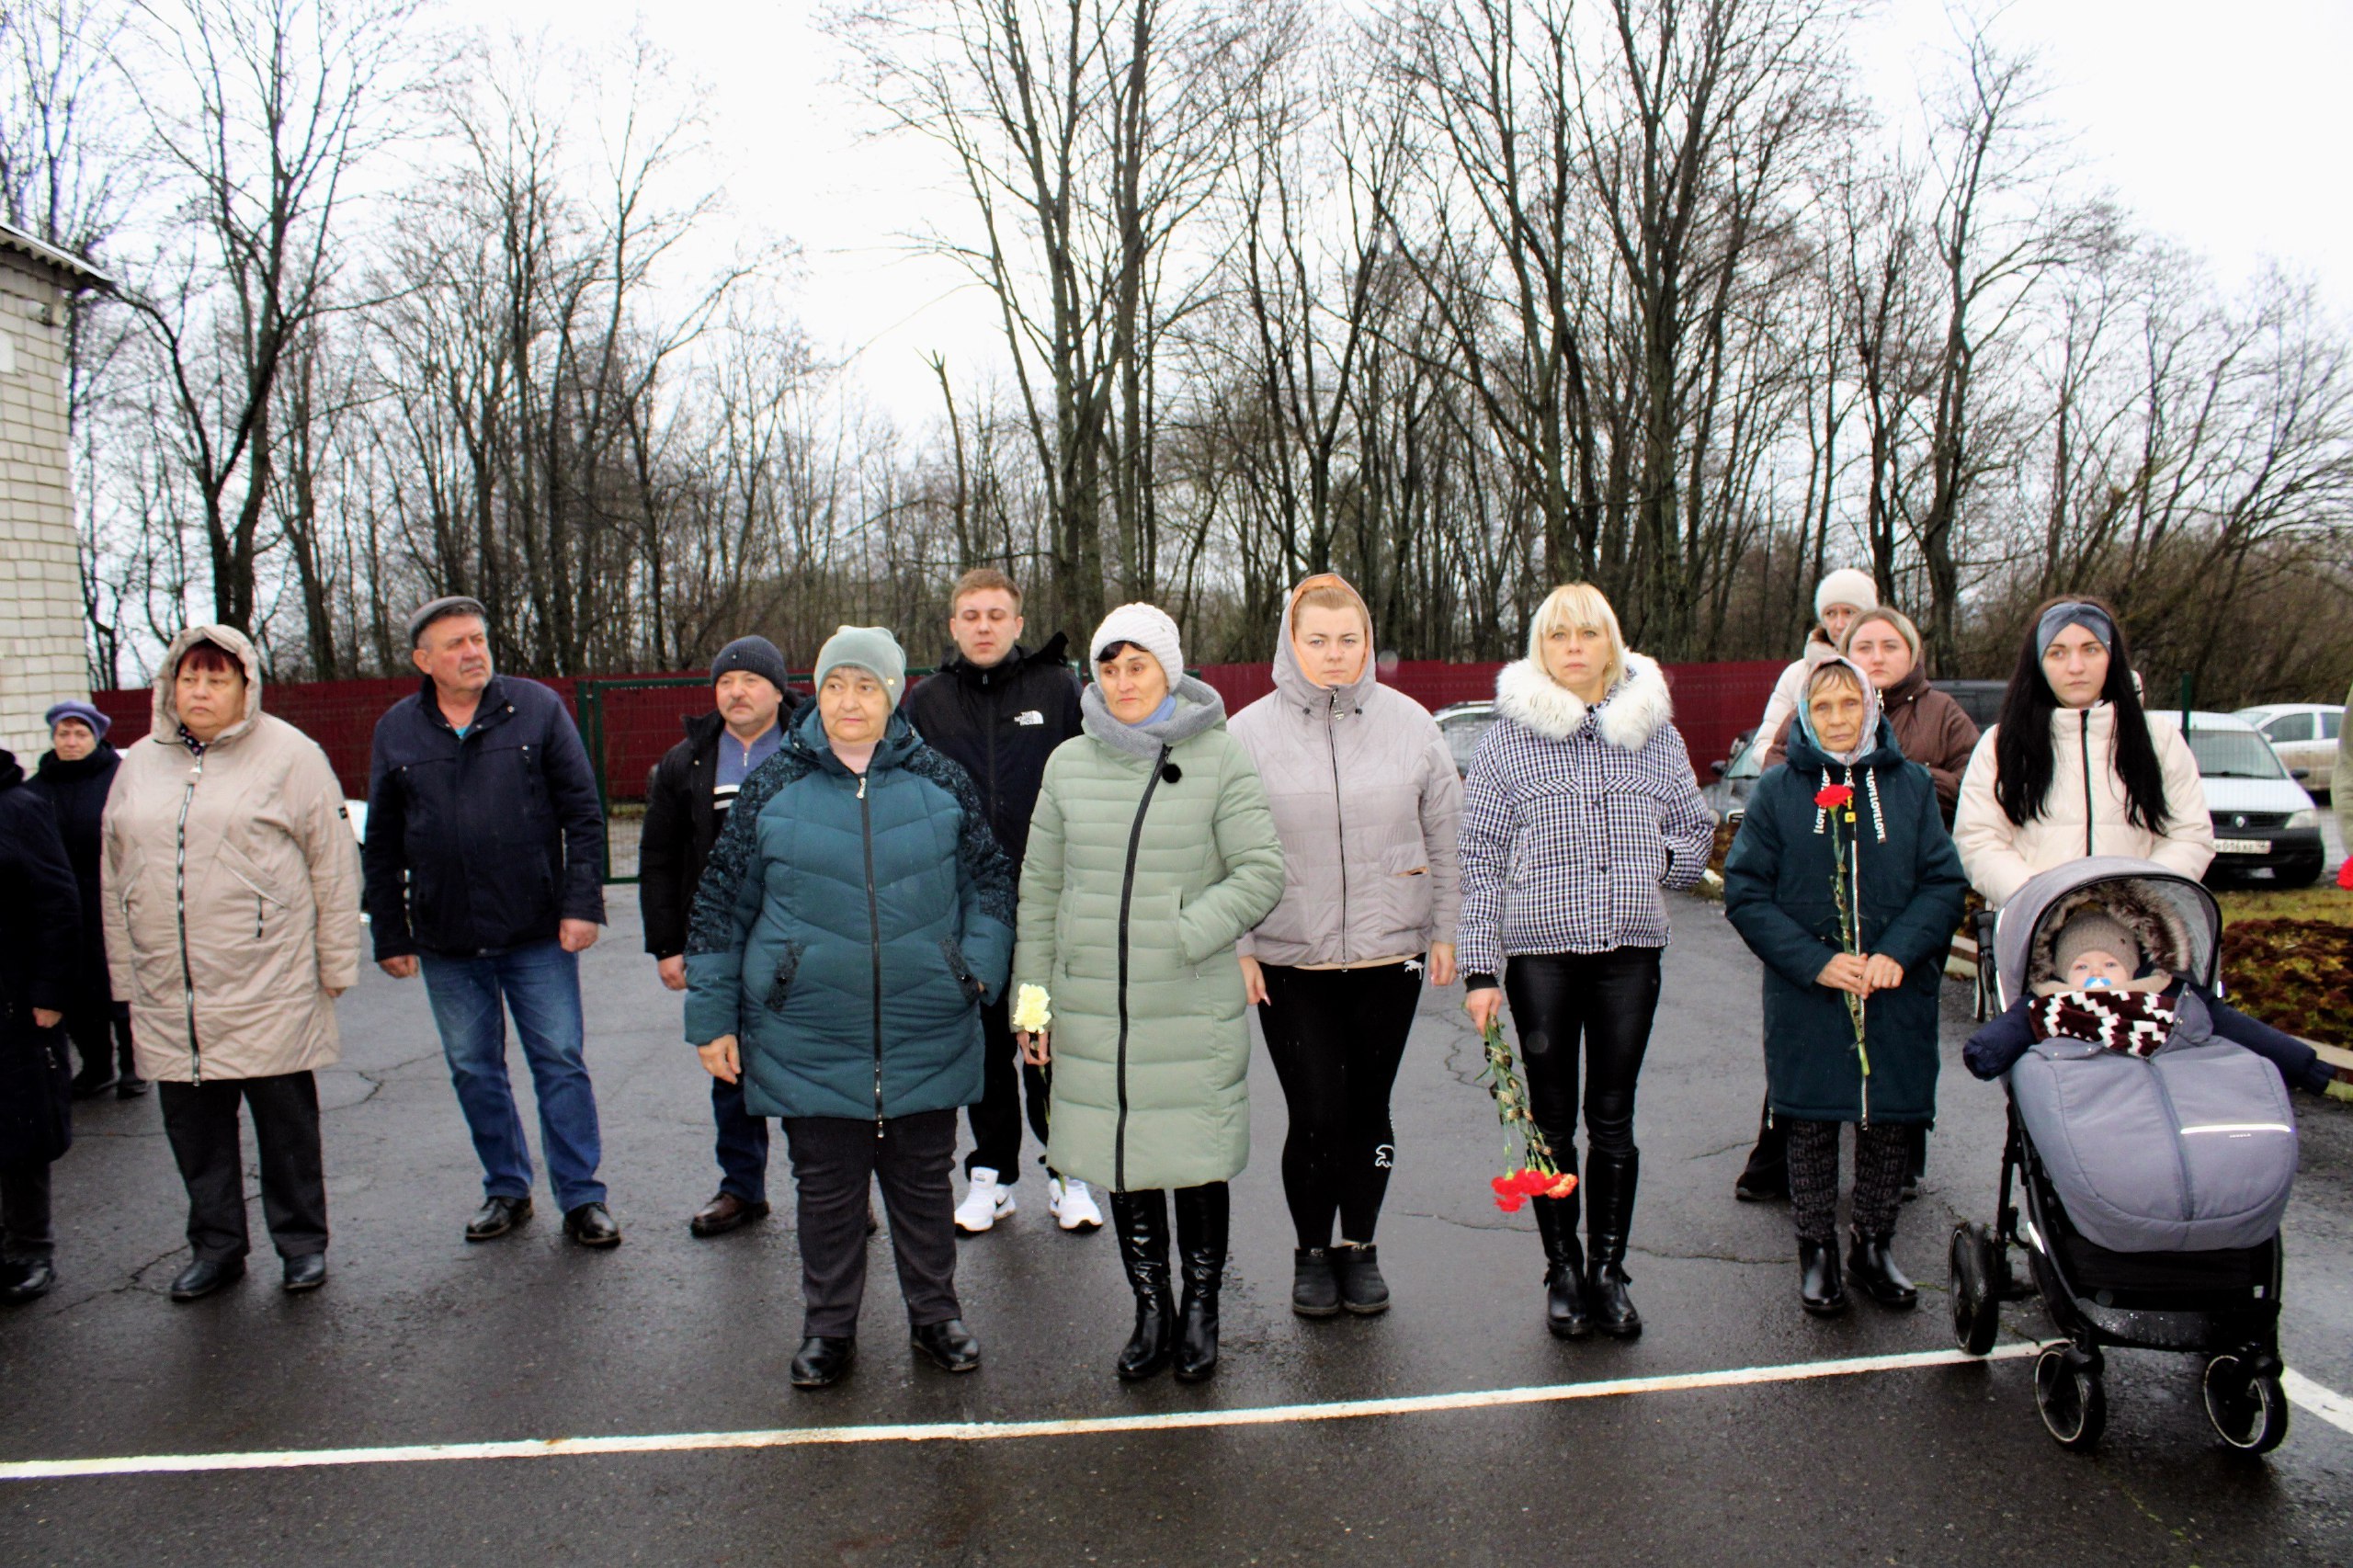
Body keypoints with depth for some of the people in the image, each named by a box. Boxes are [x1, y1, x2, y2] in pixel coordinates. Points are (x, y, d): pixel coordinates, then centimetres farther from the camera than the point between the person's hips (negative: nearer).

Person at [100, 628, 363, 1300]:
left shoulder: (289, 756, -3)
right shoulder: (139, 765, 12)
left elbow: (334, 866, -3)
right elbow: (115, 879, 17)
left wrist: (335, 966, -5)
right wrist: (126, 977, 14)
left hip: (268, 987, -4)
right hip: (168, 994, 5)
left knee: (286, 1119, 5)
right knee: (193, 1126, 11)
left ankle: (303, 1244, 19)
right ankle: (216, 1248, 26)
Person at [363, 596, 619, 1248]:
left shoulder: (538, 709, -2)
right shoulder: (396, 731, 6)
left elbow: (583, 814, -2)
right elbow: (383, 846, 11)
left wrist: (582, 903, -8)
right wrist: (390, 936, 8)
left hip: (538, 934, -3)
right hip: (446, 944, 3)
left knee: (561, 1063, 2)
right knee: (474, 1071, 12)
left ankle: (581, 1197, 12)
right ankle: (506, 1189, 28)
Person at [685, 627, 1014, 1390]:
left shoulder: (940, 783, 1)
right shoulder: (773, 787, 0)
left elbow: (990, 880, 9)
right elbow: (722, 906, 4)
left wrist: (979, 966, -5)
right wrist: (713, 1017, 2)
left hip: (926, 1039, 1)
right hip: (809, 1043, 0)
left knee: (924, 1182, 14)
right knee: (826, 1190, 11)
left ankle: (935, 1313, 32)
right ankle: (828, 1327, 29)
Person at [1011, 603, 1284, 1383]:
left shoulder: (1220, 758, -2)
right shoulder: (1070, 763, 7)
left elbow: (1260, 873, -6)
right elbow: (1040, 887, 11)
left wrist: (1182, 938, -16)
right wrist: (1035, 992, 7)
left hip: (1195, 1009, -3)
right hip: (1092, 1007, 3)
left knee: (1197, 1159, 5)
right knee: (1122, 1161, 10)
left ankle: (1201, 1312, 25)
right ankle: (1151, 1313, 27)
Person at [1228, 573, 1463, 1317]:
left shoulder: (1409, 723, 2)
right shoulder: (1249, 733, -2)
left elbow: (1445, 837, 8)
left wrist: (1444, 931, 7)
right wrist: (1237, 947, -4)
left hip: (1388, 955, 2)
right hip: (1289, 963, -1)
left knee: (1368, 1110, 11)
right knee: (1316, 1115, -3)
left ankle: (1359, 1248, 31)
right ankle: (1311, 1252, 21)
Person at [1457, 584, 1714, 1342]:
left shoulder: (1654, 732, 7)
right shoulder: (1509, 740, -1)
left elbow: (1696, 830, 16)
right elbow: (1478, 860, -3)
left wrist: (1655, 860, -7)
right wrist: (1480, 969, -7)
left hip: (1630, 948, 2)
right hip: (1540, 952, -2)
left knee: (1613, 1120, 9)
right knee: (1552, 1122, 7)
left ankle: (1609, 1271, 21)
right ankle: (1563, 1271, 21)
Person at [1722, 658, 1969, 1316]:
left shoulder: (1910, 785, 5)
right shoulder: (1777, 791, 0)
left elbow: (1945, 882, 2)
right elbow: (1745, 891, -4)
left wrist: (1897, 952, -14)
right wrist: (1815, 961, -14)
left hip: (1897, 996, 2)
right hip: (1806, 997, -1)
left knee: (1889, 1122, 10)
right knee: (1812, 1124, 6)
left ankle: (1875, 1247, 29)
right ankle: (1816, 1250, 22)